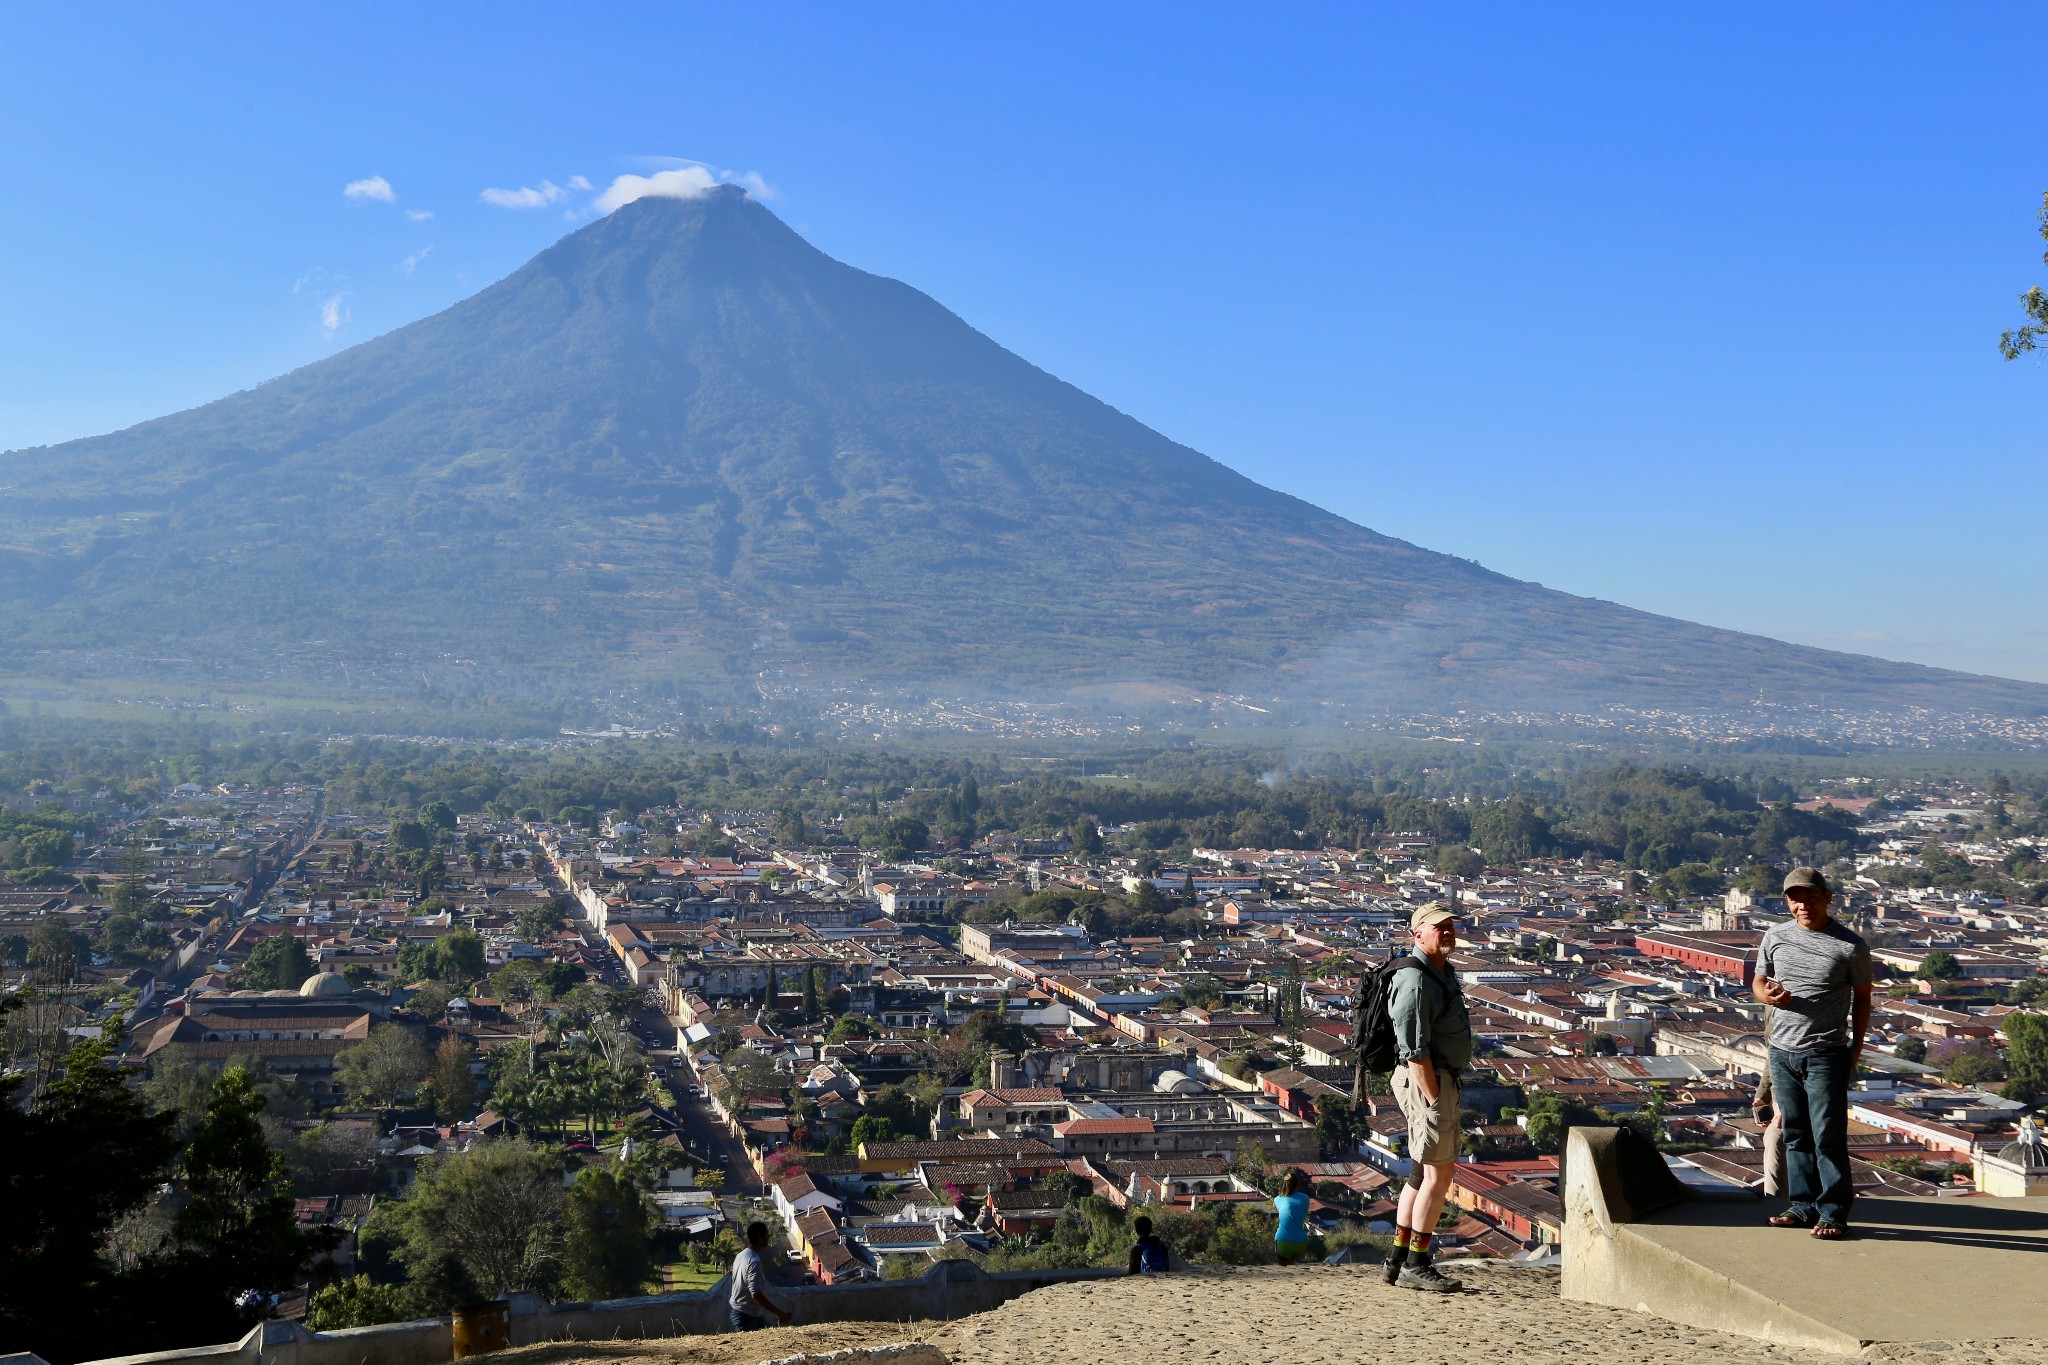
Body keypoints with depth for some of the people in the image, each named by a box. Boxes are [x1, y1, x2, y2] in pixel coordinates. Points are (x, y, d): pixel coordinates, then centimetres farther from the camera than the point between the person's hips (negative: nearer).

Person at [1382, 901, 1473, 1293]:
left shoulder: (1444, 973, 15)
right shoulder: (1416, 982, -18)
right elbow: (1415, 1051, -22)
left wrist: (1445, 1096, 19)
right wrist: (1435, 1100, -22)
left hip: (1441, 1079, 10)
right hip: (1425, 1082, -10)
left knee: (1421, 1175, 13)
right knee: (1438, 1175, -8)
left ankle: (1398, 1263, 19)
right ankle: (1415, 1266, -2)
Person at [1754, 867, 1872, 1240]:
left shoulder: (1850, 945, -5)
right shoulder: (1776, 937, 6)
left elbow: (1862, 998, 4)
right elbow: (1759, 981, 16)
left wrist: (1856, 1047, -1)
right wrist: (1767, 994, -8)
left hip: (1826, 1055, -4)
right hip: (1782, 1051, 4)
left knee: (1828, 1136, -3)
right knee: (1796, 1134, 11)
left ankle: (1833, 1212, 5)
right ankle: (1803, 1205, 20)